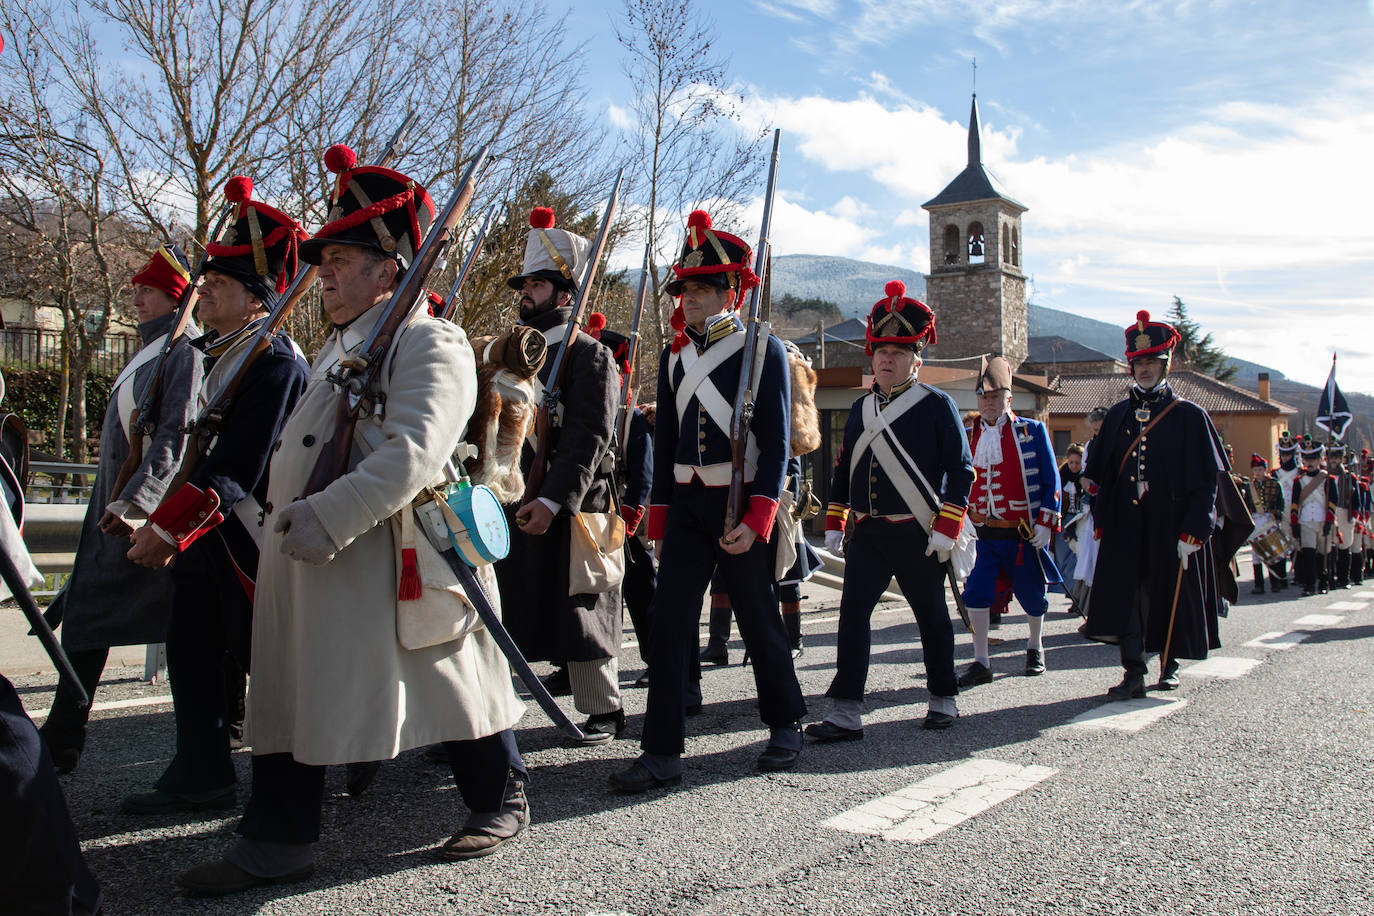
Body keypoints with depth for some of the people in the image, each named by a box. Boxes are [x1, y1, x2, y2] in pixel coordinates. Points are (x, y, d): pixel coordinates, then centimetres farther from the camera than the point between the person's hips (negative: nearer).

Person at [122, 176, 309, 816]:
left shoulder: (273, 359, -17)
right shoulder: (216, 353, 13)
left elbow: (237, 463, -24)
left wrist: (166, 527, -22)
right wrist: (164, 523, 15)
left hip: (249, 539, -9)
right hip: (205, 535, 9)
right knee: (192, 651, 14)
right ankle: (201, 776, 27)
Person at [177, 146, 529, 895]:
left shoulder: (430, 343, -11)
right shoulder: (338, 347, 20)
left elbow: (410, 455, -24)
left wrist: (325, 520, -27)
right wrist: (283, 512, 14)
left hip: (389, 561, -9)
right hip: (304, 559, 9)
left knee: (448, 681, 4)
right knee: (288, 694, 11)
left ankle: (500, 799, 25)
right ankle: (276, 843, 23)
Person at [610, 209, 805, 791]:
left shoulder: (764, 351, -5)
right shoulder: (674, 358, 11)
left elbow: (776, 441, -9)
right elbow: (665, 442, 14)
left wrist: (756, 520, -16)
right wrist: (658, 521, 10)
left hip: (742, 508, -4)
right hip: (685, 505, 5)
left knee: (758, 620, 8)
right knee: (667, 620, -3)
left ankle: (785, 725, 30)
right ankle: (662, 753, 3)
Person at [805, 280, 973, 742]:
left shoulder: (936, 405, -4)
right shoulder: (861, 409, 12)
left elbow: (961, 470, -6)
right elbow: (844, 470, 17)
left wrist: (946, 529, -13)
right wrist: (834, 526, 12)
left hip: (917, 536, -4)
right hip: (866, 534, 4)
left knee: (931, 616, 10)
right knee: (852, 611, -7)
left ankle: (943, 698, 30)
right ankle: (846, 714, -4)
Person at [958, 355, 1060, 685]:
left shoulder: (1033, 431, -3)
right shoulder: (967, 437, 6)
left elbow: (1051, 481, -3)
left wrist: (1045, 522, -10)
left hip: (1024, 534, -2)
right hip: (982, 534, 2)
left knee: (1031, 596, 12)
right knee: (976, 594, -9)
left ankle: (1035, 647, 39)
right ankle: (981, 664, 0)